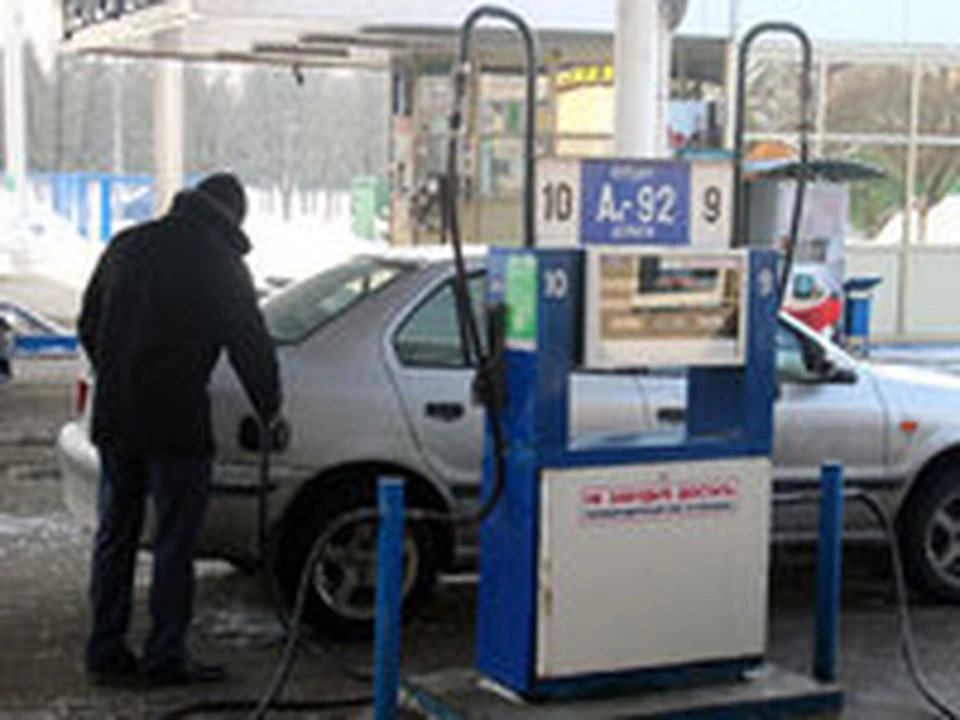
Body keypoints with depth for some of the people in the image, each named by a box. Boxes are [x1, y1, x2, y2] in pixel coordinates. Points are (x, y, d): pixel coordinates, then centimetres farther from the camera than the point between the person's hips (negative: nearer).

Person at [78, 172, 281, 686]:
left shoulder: (129, 244, 11)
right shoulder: (220, 263, -6)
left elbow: (88, 326, 17)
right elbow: (251, 347, -3)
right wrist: (270, 410, 11)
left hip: (114, 419, 6)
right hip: (175, 425, -6)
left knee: (114, 536, 13)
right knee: (174, 544, 2)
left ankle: (105, 652, 18)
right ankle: (165, 658, 5)